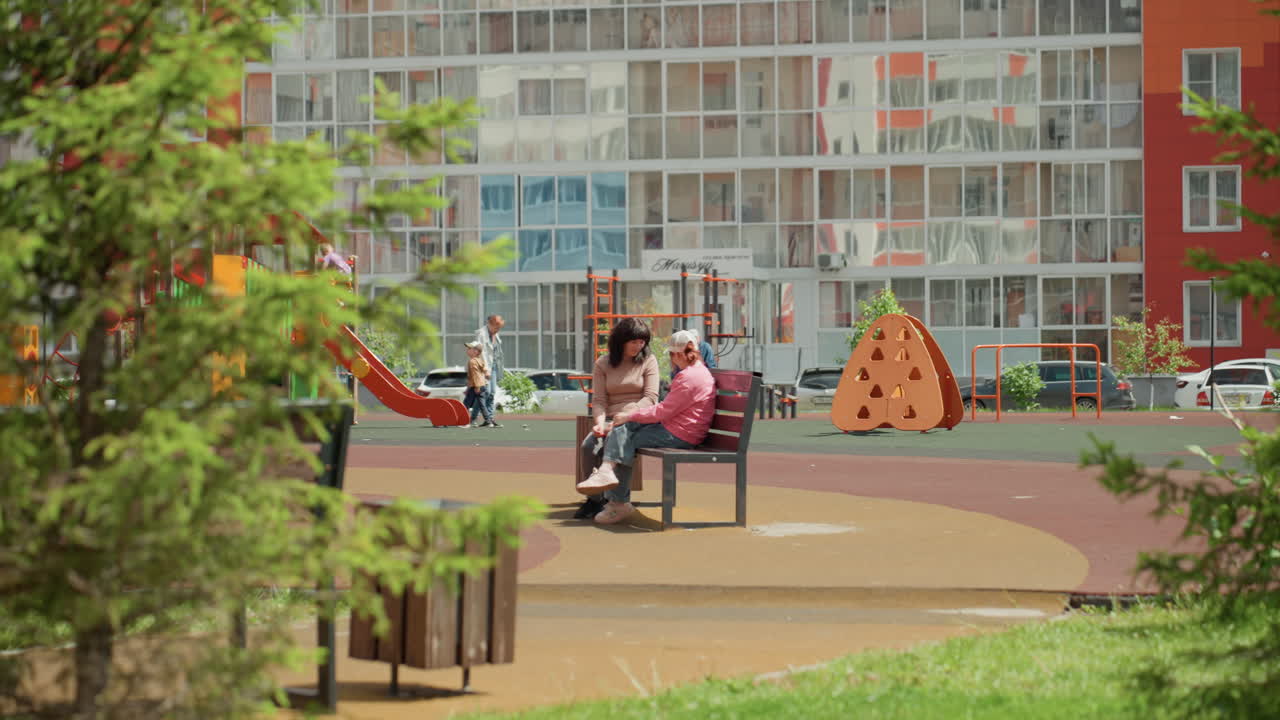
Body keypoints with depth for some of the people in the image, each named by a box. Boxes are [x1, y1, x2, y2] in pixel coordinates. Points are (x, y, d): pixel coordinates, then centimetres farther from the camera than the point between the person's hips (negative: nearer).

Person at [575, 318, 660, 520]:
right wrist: (600, 422, -17)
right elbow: (598, 400, 6)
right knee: (589, 445, -28)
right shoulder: (603, 364, 12)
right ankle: (594, 499, -20)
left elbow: (650, 397, -4)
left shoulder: (648, 360, 6)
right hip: (611, 420, 3)